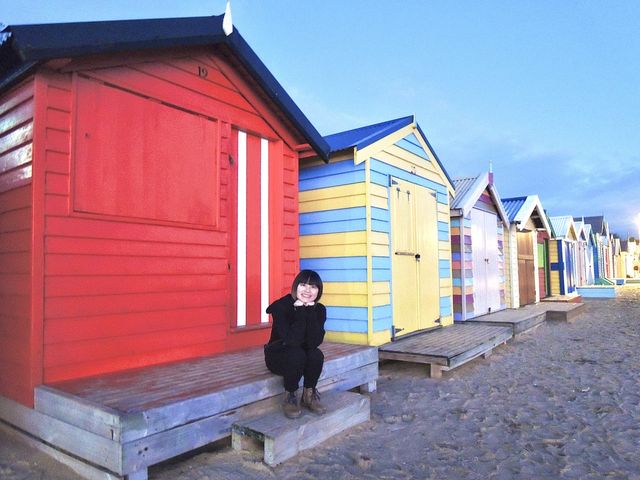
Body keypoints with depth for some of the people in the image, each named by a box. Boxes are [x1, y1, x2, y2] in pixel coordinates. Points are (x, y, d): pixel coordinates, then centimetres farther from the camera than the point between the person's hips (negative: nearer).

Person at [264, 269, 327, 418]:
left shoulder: (319, 309, -11)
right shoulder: (280, 306, -23)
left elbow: (314, 342, -26)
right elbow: (292, 340, -33)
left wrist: (310, 311, -31)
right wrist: (300, 312, -33)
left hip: (303, 354, 4)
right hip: (278, 355, -3)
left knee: (317, 355, -28)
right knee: (296, 354, -34)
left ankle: (309, 394, -4)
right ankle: (290, 396, -11)